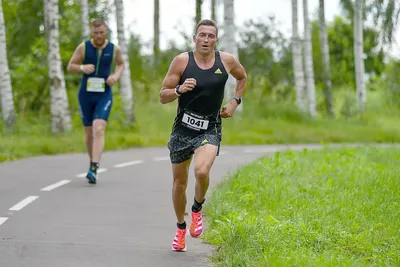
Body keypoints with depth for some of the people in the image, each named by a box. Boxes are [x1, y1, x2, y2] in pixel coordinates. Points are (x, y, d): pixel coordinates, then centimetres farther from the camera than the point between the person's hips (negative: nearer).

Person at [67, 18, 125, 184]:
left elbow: (121, 64, 19)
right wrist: (82, 68, -19)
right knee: (89, 132, 11)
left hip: (104, 96, -1)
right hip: (85, 95, 1)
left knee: (99, 130, -19)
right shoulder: (83, 47, -4)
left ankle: (94, 169, -25)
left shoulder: (114, 49, -1)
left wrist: (116, 75, -3)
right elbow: (70, 67, 3)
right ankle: (93, 162, 34)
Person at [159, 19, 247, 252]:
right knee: (180, 182, 10)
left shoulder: (227, 61, -2)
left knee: (202, 171, -28)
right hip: (183, 128, 1)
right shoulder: (182, 61, -8)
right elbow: (163, 97, -5)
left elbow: (243, 77, 21)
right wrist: (179, 90, -24)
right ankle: (181, 228, 34)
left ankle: (198, 209, 3)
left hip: (210, 130, -1)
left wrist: (235, 102, 7)